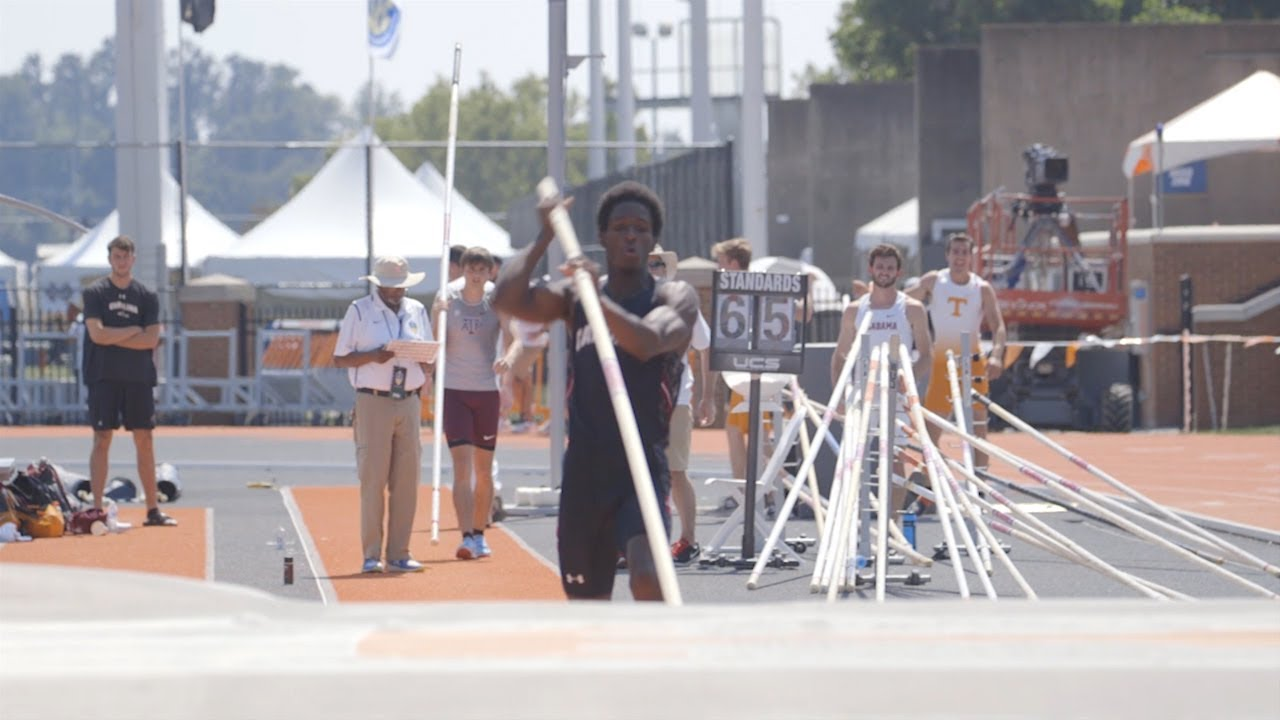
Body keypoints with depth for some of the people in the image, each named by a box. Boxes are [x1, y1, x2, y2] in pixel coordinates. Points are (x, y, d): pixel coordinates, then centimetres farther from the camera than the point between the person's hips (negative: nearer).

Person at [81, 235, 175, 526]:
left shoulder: (147, 296, 8)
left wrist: (112, 337, -9)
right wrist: (134, 331, -7)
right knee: (102, 440, -4)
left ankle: (153, 509, 7)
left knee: (144, 441, 3)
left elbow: (152, 339, -3)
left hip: (138, 378, 3)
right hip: (104, 378, -3)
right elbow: (97, 334, -12)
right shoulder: (95, 293, 1)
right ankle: (97, 509, -3)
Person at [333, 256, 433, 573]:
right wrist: (373, 357, -16)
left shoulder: (417, 311, 15)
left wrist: (426, 365, -4)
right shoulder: (359, 311, 3)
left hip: (409, 403, 4)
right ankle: (371, 555, -4)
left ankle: (398, 554, 7)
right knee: (373, 479, -7)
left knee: (406, 480, 2)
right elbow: (340, 358, 1)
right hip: (373, 402, -4)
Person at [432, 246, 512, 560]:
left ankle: (479, 534, 23)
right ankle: (466, 537, -17)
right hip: (453, 390, -2)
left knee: (484, 470, 10)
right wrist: (439, 316, -23)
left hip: (487, 390, 2)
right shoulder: (447, 297, -4)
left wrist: (507, 357, -40)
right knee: (462, 466, -12)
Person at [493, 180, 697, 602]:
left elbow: (647, 342, -22)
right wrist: (545, 239, -5)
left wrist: (595, 295, -30)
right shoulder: (575, 300, 12)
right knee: (587, 603, 9)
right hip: (584, 471, 4)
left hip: (642, 468, -4)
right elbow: (508, 300, -4)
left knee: (646, 575, -28)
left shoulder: (674, 298, 0)